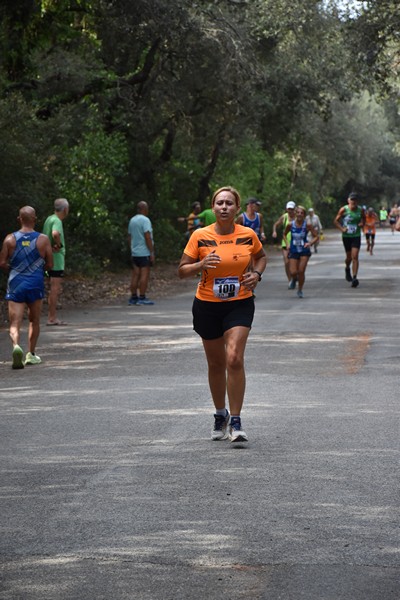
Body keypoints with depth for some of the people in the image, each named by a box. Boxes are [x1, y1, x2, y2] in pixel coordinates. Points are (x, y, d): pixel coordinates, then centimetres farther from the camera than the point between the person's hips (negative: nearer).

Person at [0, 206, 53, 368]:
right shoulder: (43, 239, -3)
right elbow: (50, 265, -1)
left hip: (16, 284, 0)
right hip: (35, 283, 0)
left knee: (15, 323, -4)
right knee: (34, 321, 18)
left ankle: (16, 346, -31)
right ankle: (31, 354, 20)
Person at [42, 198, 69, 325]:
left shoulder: (49, 219, 14)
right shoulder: (56, 221, -16)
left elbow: (45, 236, 27)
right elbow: (55, 234, -36)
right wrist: (59, 245, -21)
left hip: (50, 259, 10)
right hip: (57, 258, -10)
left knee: (56, 289, 16)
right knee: (55, 288, -7)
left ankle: (52, 317, 20)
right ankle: (52, 318, -6)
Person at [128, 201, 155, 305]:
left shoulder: (132, 220, 13)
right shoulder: (145, 220, -12)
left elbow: (129, 237, 17)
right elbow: (147, 237, -18)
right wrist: (152, 252, -16)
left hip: (134, 252, 8)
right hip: (145, 252, -8)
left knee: (135, 275, 9)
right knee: (144, 275, -6)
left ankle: (133, 297, 9)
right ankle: (142, 298, -8)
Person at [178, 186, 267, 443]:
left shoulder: (248, 235, -2)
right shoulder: (200, 236, -6)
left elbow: (261, 257, 18)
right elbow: (182, 270, -3)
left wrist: (256, 274, -2)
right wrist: (201, 264, -23)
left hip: (240, 304, -1)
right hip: (207, 306, 1)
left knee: (234, 359, -17)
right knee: (216, 364, 11)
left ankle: (236, 422, -11)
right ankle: (220, 416, 33)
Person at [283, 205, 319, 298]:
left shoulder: (307, 225, -10)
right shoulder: (290, 225, -6)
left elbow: (316, 236, -5)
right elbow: (284, 234, 12)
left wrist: (310, 243, -22)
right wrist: (287, 243, -2)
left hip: (304, 251, -1)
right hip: (293, 251, 1)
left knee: (301, 271, -8)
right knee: (293, 272, -8)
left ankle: (300, 290, 12)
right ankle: (294, 279, 31)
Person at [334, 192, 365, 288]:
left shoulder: (361, 210, -2)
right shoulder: (343, 210, -8)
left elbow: (363, 219, 16)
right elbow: (336, 221, -1)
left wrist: (362, 223, -6)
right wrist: (342, 228, -16)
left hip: (356, 236, 0)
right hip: (346, 236, 0)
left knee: (355, 257, -12)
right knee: (349, 257, 11)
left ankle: (354, 278, -14)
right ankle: (347, 268, 45)